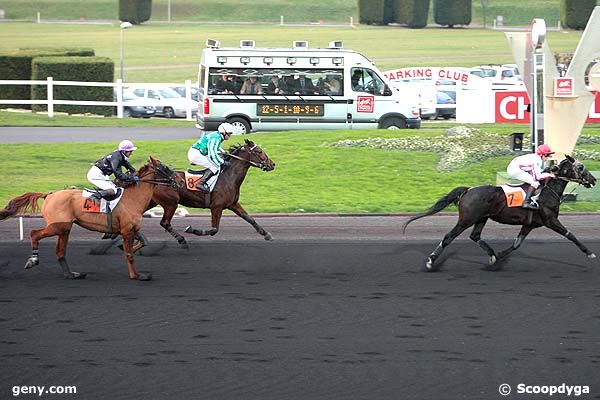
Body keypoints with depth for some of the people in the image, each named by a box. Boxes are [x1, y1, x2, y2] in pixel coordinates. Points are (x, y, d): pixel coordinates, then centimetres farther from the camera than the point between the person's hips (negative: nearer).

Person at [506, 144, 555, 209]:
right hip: (515, 170, -11)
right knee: (535, 183, -17)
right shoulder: (537, 160, -15)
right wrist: (549, 175, -8)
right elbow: (537, 177, -19)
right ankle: (526, 202, -21)